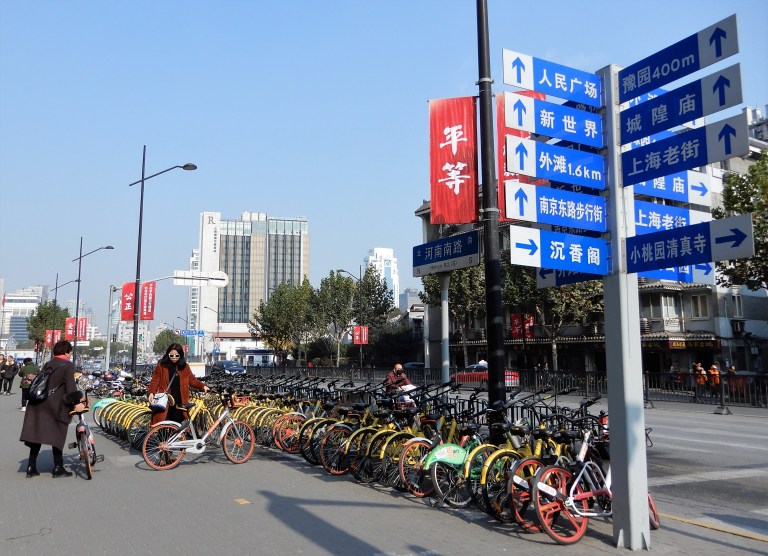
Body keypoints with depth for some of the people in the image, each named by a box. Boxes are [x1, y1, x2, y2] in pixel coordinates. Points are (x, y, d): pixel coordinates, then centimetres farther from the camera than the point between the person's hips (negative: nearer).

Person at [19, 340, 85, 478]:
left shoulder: (47, 364, 17)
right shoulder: (68, 365, -6)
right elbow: (70, 386, -17)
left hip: (37, 405, 7)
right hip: (55, 406, -7)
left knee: (36, 434, 10)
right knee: (57, 435, 3)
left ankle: (31, 467, 13)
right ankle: (58, 468, 6)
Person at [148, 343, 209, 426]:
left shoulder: (184, 367, 9)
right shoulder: (161, 365, 3)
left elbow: (192, 380, 10)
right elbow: (155, 380, 2)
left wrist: (203, 386, -5)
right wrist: (152, 393, -14)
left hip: (180, 402, 2)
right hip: (165, 401, -2)